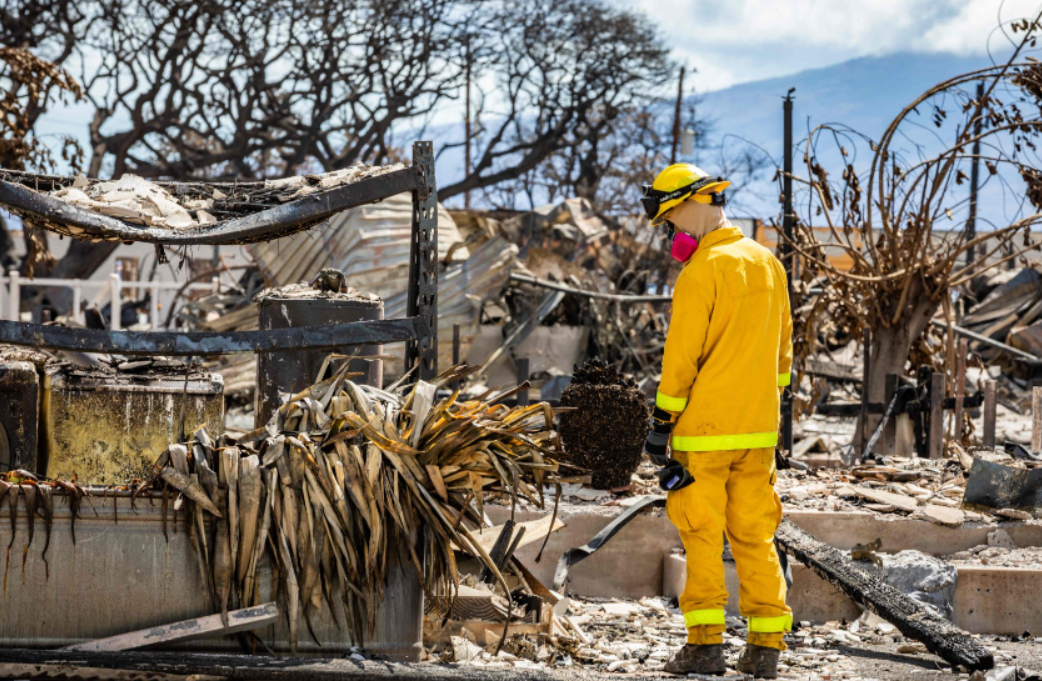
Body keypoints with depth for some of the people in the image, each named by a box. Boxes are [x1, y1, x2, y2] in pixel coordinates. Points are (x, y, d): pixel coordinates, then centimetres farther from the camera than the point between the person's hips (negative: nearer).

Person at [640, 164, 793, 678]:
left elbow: (681, 356, -13)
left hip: (704, 427, -7)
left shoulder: (701, 272, -13)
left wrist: (661, 422, -7)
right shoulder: (768, 264, 12)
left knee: (702, 535, 0)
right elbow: (782, 348, 18)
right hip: (758, 430, 7)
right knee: (755, 534, 9)